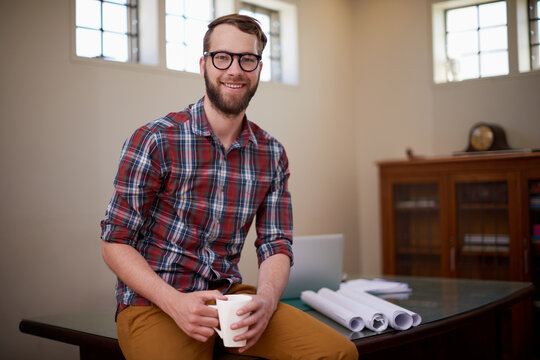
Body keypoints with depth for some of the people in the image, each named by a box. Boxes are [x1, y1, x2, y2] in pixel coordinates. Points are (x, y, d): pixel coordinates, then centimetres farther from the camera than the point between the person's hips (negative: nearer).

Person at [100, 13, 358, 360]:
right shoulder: (155, 140, -9)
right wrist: (176, 303, -22)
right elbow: (115, 243, -8)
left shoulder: (272, 155, 6)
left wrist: (266, 297, -17)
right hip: (154, 303, -4)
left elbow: (276, 245, 5)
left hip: (229, 294, 4)